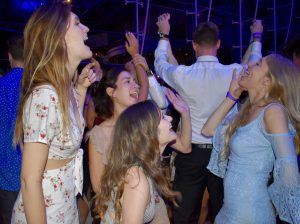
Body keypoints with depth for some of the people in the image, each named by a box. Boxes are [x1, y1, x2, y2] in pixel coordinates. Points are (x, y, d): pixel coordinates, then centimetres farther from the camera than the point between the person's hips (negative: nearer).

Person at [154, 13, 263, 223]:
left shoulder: (182, 75, -13)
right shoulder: (235, 73, -11)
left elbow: (160, 63, 10)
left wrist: (164, 35, 26)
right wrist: (257, 36, 31)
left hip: (191, 152, -1)